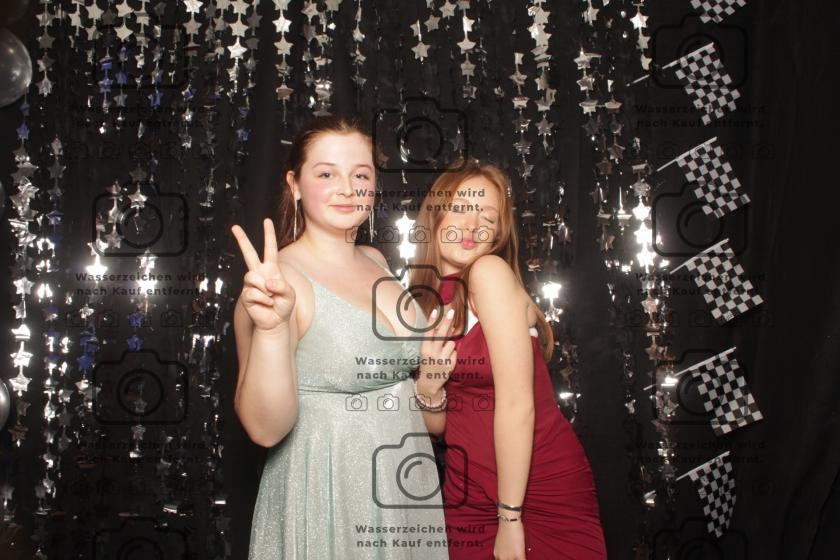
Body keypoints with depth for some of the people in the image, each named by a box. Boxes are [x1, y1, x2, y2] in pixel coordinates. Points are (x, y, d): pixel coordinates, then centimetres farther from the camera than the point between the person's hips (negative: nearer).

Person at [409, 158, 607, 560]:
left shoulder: (491, 273, -15)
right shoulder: (421, 299, 2)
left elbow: (517, 403, -19)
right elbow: (439, 426, 6)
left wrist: (510, 516, -17)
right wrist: (428, 389, -14)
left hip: (542, 491, -5)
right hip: (468, 497, 5)